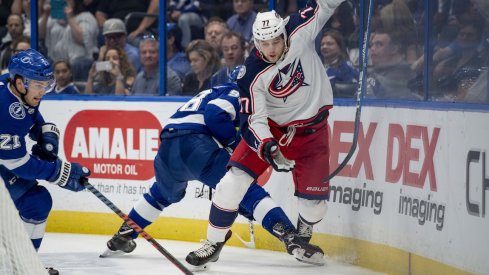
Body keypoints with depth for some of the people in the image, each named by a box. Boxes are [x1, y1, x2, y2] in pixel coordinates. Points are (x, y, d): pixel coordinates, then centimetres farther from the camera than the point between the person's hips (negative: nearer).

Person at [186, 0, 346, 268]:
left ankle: (301, 238, 30)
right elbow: (252, 120, -26)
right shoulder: (252, 74, -24)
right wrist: (268, 148, -42)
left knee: (315, 194, -1)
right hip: (269, 125, -1)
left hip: (311, 127, 1)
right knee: (236, 177, -14)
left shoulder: (299, 30, -21)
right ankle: (213, 243, -1)